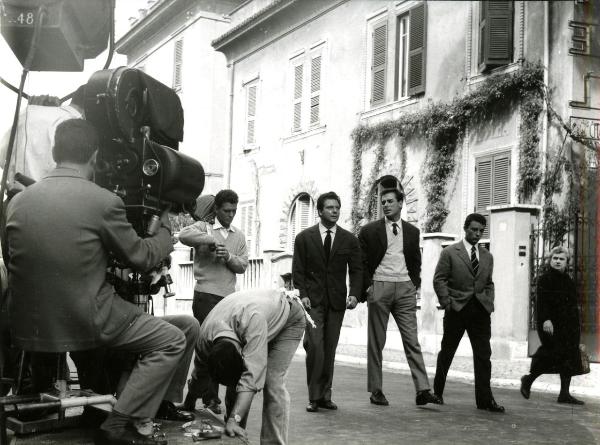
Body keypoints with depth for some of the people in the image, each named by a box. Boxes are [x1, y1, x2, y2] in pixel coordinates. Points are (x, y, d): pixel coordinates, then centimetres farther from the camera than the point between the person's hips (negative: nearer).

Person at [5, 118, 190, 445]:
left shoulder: (17, 201, 4)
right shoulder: (104, 202, -12)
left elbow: (14, 264, 16)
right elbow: (142, 257, -1)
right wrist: (165, 229, 19)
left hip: (26, 329, 7)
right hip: (84, 325, -6)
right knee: (171, 342, 8)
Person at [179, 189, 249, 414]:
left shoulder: (239, 236, 17)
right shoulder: (204, 227, 3)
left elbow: (243, 266, 9)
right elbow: (184, 235, -19)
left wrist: (229, 257, -10)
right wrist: (211, 240, -22)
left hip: (229, 296, 5)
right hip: (206, 295, -5)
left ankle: (195, 389, 23)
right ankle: (211, 399, 3)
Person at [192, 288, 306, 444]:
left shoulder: (253, 320, -46)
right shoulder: (204, 339, -26)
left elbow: (252, 375, -48)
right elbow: (200, 378, -8)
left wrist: (234, 420, -51)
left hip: (288, 317, -5)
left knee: (272, 381, -21)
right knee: (234, 381, -5)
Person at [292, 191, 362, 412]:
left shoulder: (349, 239, 9)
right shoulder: (304, 238, 5)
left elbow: (356, 270, 7)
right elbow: (298, 270, 3)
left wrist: (354, 294, -9)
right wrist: (302, 294, -10)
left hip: (337, 301, 2)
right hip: (312, 301, -2)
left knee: (330, 350, 4)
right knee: (315, 347, -12)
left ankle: (325, 396, 13)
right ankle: (314, 397, -3)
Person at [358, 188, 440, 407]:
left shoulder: (412, 231, 12)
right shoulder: (369, 230, 3)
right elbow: (361, 262, 3)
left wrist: (415, 284, 6)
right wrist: (367, 286, -6)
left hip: (405, 288, 2)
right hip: (379, 287, -2)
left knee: (412, 340, -4)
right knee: (376, 342, 3)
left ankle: (422, 390, -7)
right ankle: (376, 391, 10)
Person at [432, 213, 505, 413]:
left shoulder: (487, 256, 14)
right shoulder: (450, 252, 0)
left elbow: (489, 283, 19)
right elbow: (439, 280, -3)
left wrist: (489, 303, 5)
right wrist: (447, 303, -10)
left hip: (480, 310, 4)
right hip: (456, 309, -3)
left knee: (483, 355, -3)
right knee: (447, 352, 7)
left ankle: (485, 399, -1)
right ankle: (437, 393, 22)